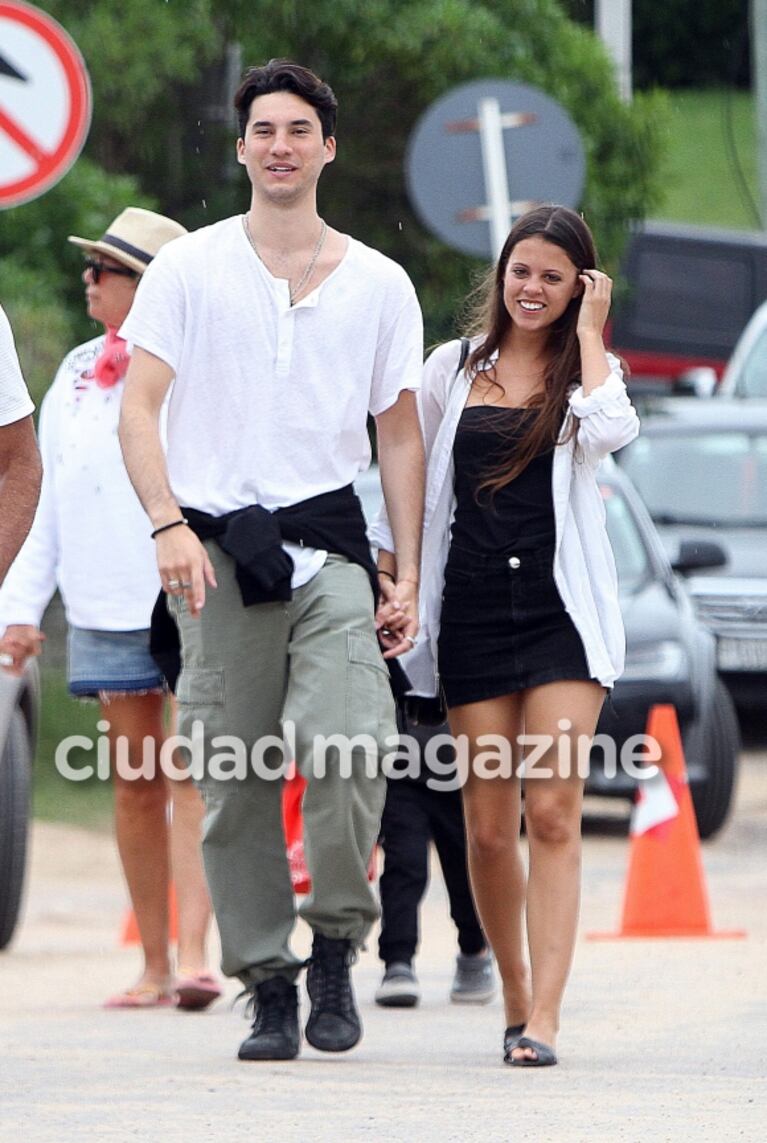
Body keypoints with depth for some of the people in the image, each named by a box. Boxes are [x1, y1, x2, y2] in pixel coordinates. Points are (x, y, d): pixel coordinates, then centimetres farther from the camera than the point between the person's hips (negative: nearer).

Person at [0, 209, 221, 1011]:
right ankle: (153, 967, 9)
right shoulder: (77, 376, 15)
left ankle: (192, 955, -20)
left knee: (190, 775, -13)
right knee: (135, 787, 5)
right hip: (106, 606, 5)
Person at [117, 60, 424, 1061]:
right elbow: (139, 406, 1)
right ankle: (266, 984, 9)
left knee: (351, 746, -19)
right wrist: (169, 523, -14)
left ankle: (336, 944, 0)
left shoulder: (379, 284, 12)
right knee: (236, 784, -1)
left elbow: (400, 434, 15)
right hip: (219, 550, 0)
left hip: (330, 546, 0)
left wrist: (408, 575, 8)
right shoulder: (189, 268, 6)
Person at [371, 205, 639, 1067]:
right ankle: (515, 998, 19)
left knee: (553, 812, -12)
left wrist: (588, 332, -7)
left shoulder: (586, 372, 6)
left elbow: (611, 430, -17)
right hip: (472, 608, 2)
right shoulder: (453, 369, 10)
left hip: (563, 608, -2)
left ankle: (543, 1018, -17)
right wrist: (388, 578, 8)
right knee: (489, 825, 2)